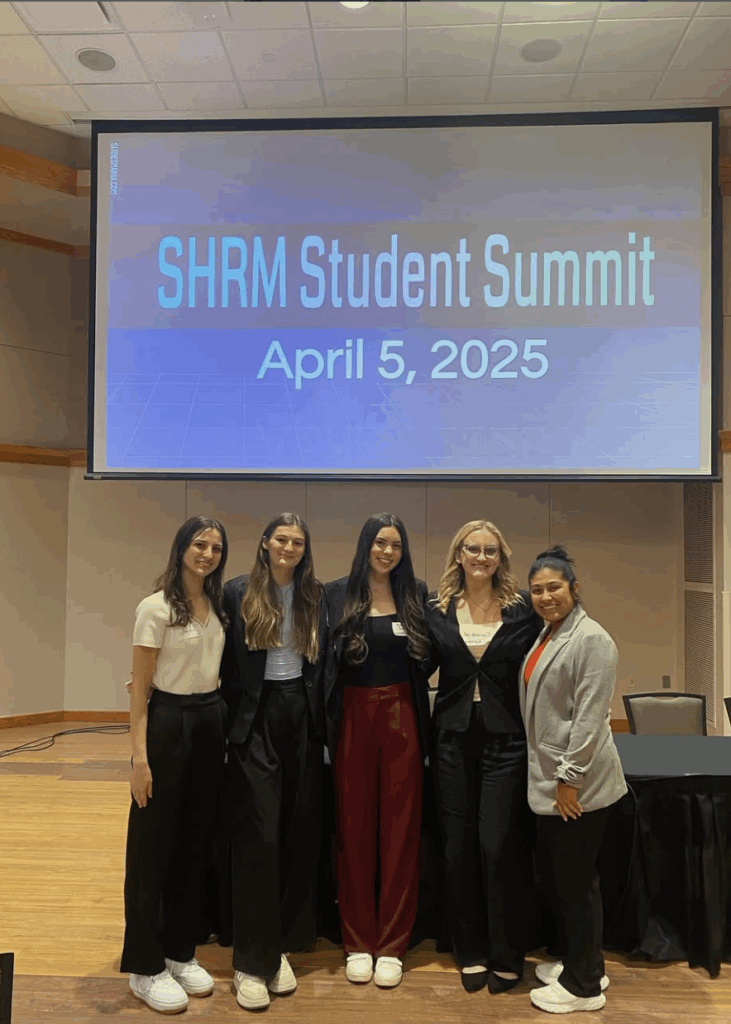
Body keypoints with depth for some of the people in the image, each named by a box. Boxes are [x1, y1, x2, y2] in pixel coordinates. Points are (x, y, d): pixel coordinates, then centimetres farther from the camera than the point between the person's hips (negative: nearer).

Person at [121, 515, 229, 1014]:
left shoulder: (217, 607, 7)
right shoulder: (156, 607, -11)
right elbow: (140, 688, -11)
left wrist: (221, 726, 10)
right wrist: (140, 755, -15)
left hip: (211, 724, 6)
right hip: (169, 724, -6)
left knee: (195, 842, 14)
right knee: (155, 846, 5)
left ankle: (180, 951, 30)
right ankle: (145, 967, 21)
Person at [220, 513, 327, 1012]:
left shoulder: (316, 596, 6)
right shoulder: (238, 593, -2)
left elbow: (323, 663, 9)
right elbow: (226, 662, -2)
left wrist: (323, 723, 4)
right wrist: (233, 718, -6)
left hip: (302, 721, 3)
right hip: (255, 722, -3)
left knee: (298, 836, 8)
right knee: (257, 838, -1)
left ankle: (281, 947, 24)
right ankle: (251, 961, 12)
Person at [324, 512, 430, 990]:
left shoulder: (417, 594, 3)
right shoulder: (337, 595, -1)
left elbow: (428, 658, 9)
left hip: (402, 718, 1)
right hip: (354, 717, -1)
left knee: (400, 828, 6)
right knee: (355, 828, 8)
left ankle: (391, 945, 21)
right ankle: (358, 942, 24)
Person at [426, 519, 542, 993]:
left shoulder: (523, 608, -2)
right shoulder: (438, 610, 3)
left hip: (506, 740, -2)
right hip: (454, 739, 2)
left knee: (500, 846, 0)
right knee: (459, 847, 10)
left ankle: (507, 957, 23)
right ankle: (471, 953, 30)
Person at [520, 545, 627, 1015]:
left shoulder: (591, 639, -16)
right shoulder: (546, 635, 10)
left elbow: (589, 717, -19)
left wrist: (570, 778, -18)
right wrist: (549, 776, 17)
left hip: (578, 784, -9)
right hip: (550, 780, 9)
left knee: (576, 879, 3)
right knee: (556, 873, 18)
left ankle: (584, 985, 20)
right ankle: (576, 962, 36)